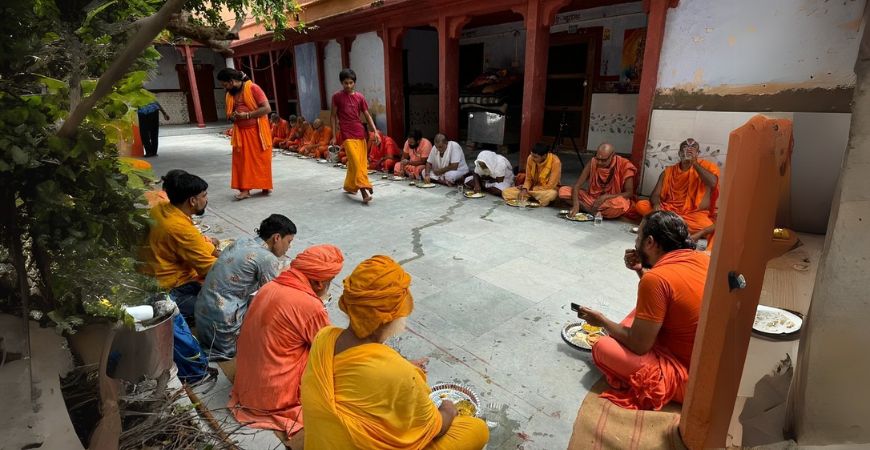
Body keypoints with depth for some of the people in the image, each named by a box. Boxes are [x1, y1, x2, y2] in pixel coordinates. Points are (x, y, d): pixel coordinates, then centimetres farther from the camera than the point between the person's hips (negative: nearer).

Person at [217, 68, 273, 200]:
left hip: (257, 131, -6)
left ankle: (265, 186, 15)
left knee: (261, 159, 2)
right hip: (240, 133, 6)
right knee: (242, 161, 1)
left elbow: (267, 108, -17)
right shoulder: (230, 94, 10)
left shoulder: (253, 88, -11)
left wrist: (247, 115, -19)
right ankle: (245, 189, 3)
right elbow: (229, 113, 21)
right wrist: (232, 117, -4)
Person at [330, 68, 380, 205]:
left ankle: (349, 186, 29)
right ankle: (364, 192, -17)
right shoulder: (337, 97, -2)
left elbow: (367, 116, 7)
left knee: (361, 162, 9)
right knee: (356, 162, -14)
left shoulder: (360, 97, 5)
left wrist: (375, 132, -4)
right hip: (347, 134, -4)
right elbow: (333, 116, 2)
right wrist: (334, 136, -2)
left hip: (360, 133, 4)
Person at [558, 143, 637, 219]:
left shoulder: (624, 166, -16)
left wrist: (606, 197, -31)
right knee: (563, 191, -17)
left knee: (620, 203, -41)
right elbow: (577, 186, -12)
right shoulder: (593, 163, -10)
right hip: (592, 198, 3)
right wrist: (576, 205, -30)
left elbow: (629, 193, -17)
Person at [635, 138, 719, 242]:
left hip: (691, 213, -3)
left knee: (709, 227, -33)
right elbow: (655, 194, 0)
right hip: (668, 210, 3)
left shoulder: (704, 166, 3)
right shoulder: (668, 171, 8)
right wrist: (656, 205, -23)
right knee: (641, 205, -21)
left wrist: (695, 164, -12)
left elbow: (712, 183, -18)